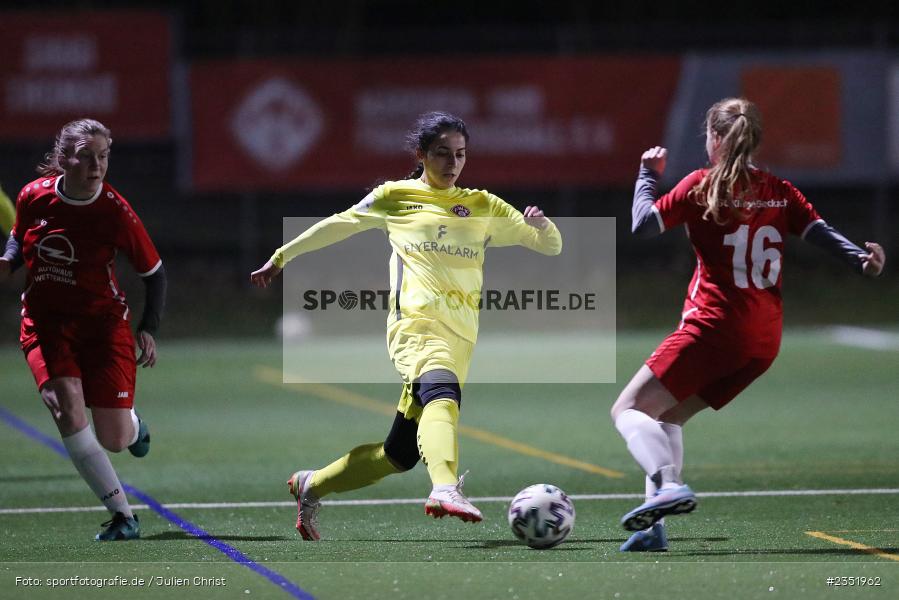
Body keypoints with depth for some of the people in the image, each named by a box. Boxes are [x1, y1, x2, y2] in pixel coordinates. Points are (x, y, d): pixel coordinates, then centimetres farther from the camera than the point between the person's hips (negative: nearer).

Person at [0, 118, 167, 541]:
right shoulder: (34, 196, -8)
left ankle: (134, 424, 38)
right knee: (67, 407, -23)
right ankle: (122, 515, -15)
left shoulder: (115, 212, -15)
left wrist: (148, 329, -11)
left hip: (102, 322, -2)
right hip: (45, 321, 2)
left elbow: (154, 273, -3)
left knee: (114, 440, -5)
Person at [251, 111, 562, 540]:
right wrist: (281, 257, 29)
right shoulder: (394, 198, 12)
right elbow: (336, 226, 25)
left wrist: (541, 225, -7)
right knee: (443, 392, -37)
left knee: (400, 454, 5)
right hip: (415, 323, -4)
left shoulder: (483, 207, 17)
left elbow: (551, 247, 16)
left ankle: (310, 487, 27)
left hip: (460, 339, 4)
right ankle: (445, 489, -60)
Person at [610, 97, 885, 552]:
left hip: (714, 326, -7)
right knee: (669, 416, 19)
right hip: (764, 339, 7)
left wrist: (648, 174, 8)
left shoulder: (702, 186, -5)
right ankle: (654, 528, 10)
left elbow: (643, 224, -5)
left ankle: (668, 485, -31)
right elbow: (822, 233, -1)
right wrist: (861, 259, 0)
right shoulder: (779, 192, 9)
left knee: (628, 410, -3)